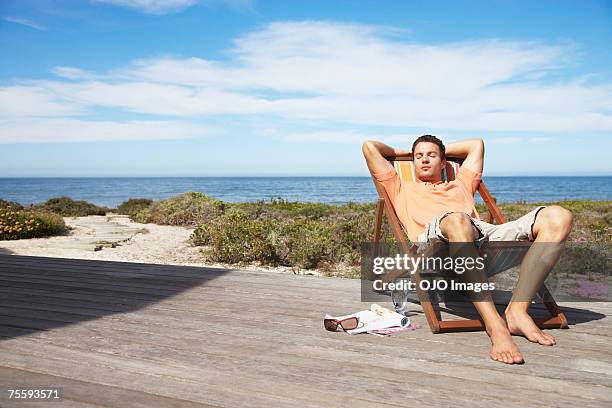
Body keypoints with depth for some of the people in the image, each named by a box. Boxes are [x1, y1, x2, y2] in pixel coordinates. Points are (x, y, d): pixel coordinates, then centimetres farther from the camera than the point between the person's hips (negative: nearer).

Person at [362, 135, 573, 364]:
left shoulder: (460, 185, 45)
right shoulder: (402, 190, 36)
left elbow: (476, 144, 58)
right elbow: (370, 147, 38)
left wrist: (442, 149, 60)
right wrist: (402, 153, 51)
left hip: (486, 235, 5)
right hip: (435, 240, -4)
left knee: (558, 217, -20)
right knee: (456, 220, -43)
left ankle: (517, 311, -30)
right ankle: (494, 325, -48)